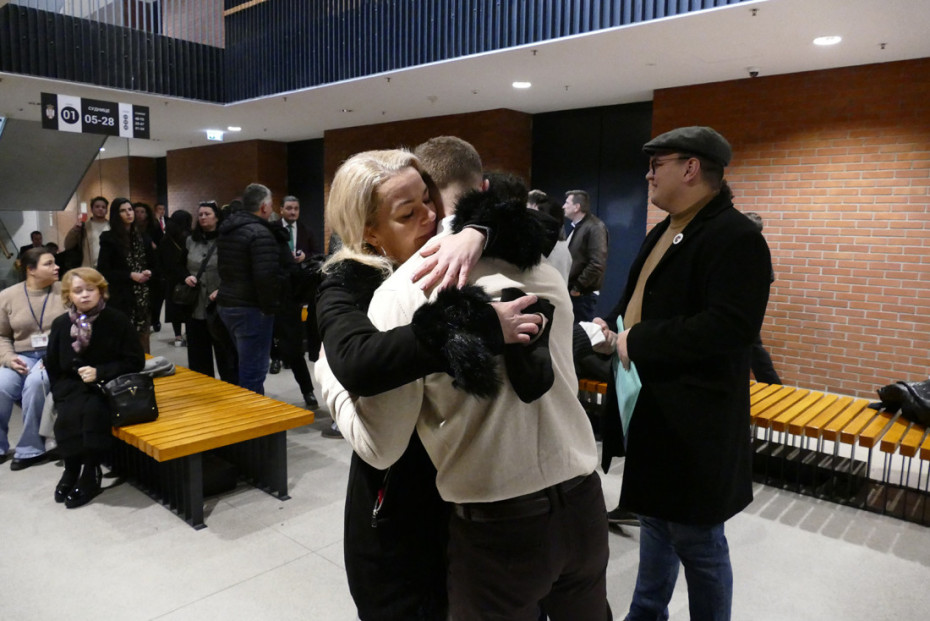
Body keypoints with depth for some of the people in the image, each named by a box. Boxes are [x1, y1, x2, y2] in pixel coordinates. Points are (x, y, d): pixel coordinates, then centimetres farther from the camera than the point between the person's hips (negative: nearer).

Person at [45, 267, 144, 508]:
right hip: (72, 386, 3)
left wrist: (99, 372, -17)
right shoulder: (61, 325, 3)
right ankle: (72, 469, -4)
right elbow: (52, 367, 12)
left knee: (93, 412, -31)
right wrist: (60, 394, -2)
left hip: (109, 385, -3)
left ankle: (90, 473, -14)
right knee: (69, 416, -27)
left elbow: (135, 362, -7)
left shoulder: (117, 321, -8)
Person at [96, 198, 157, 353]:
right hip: (121, 298, -4)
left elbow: (152, 263, 19)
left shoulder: (143, 237, 13)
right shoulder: (109, 238, 0)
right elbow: (103, 270, -4)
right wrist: (130, 275, -12)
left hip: (142, 297, 4)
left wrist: (148, 273, -3)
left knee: (143, 338, 4)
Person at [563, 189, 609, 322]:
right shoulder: (576, 227, 17)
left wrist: (578, 287, -18)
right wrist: (571, 287, 12)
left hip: (582, 293, -9)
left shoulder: (595, 227, -14)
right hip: (571, 290, 9)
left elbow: (597, 264, -23)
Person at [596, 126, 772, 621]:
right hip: (650, 408, 10)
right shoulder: (662, 233, 13)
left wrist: (637, 344, -23)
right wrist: (612, 325, 1)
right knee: (654, 519, 24)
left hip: (692, 420, -9)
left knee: (696, 540, 7)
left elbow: (730, 328, -29)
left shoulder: (736, 238, -18)